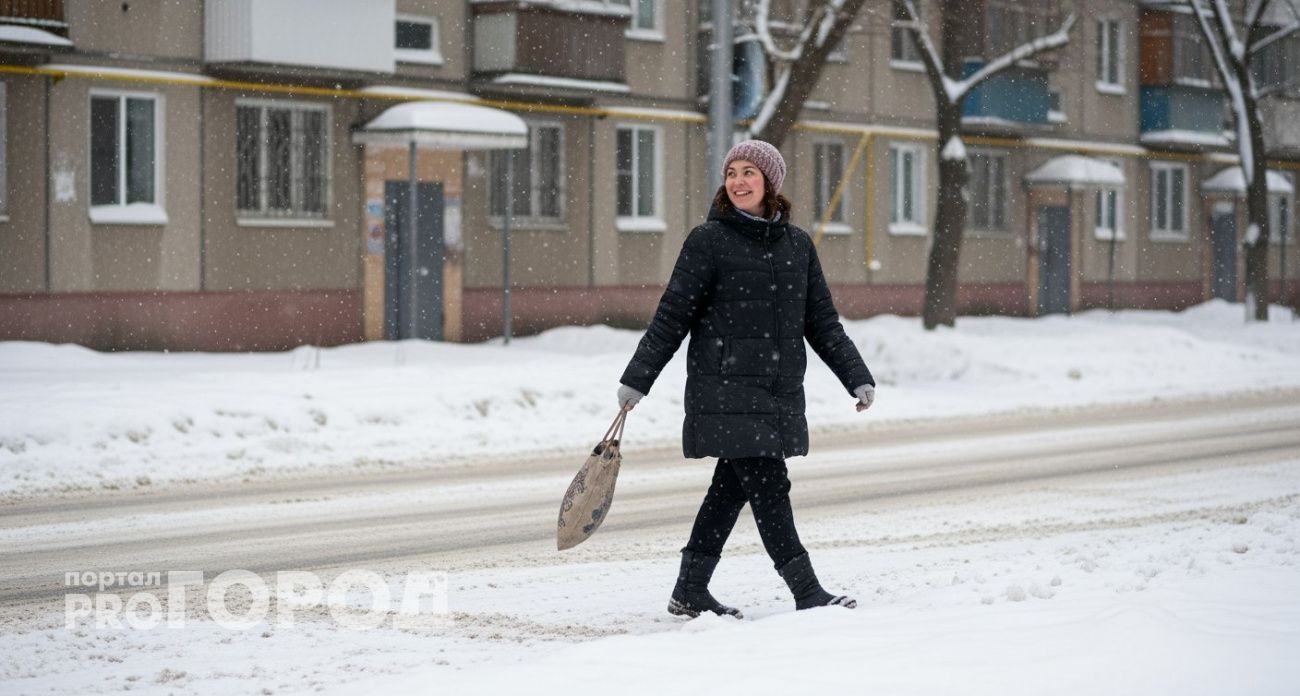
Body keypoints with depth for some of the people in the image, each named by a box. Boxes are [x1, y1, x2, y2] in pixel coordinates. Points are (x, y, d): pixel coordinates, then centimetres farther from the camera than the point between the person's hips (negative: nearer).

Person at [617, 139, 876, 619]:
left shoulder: (797, 245, 10)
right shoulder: (709, 241, -4)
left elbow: (822, 323, 15)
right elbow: (671, 317, -3)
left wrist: (857, 378, 9)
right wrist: (636, 380, -4)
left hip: (779, 392, 6)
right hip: (726, 389, -5)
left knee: (732, 488, 10)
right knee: (768, 488, -9)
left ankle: (690, 592, 20)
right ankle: (808, 594, -7)